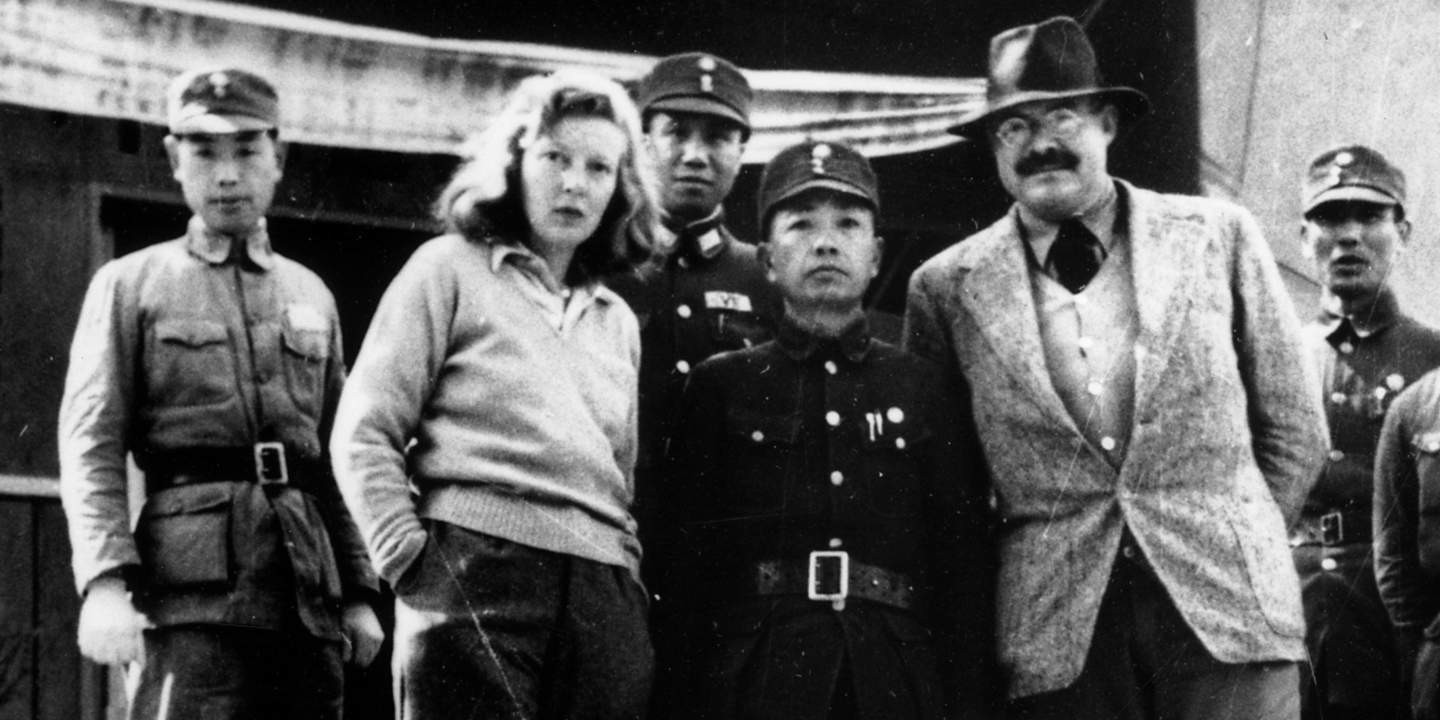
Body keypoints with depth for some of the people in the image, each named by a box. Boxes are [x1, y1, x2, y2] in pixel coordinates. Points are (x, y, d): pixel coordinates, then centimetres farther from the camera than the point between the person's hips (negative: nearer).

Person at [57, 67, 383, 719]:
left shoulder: (311, 296, 21)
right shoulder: (130, 285, 9)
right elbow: (90, 448, -1)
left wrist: (358, 592, 11)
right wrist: (106, 581, -15)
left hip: (308, 592, 4)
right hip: (194, 587, -4)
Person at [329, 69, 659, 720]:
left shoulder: (618, 323, 24)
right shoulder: (450, 269, 8)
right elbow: (363, 434, 1)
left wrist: (629, 571, 11)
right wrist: (411, 559, -7)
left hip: (606, 597, 5)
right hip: (478, 571, -5)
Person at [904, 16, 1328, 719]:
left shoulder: (1219, 237, 6)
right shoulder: (946, 287, 5)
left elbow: (1294, 430, 11)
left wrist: (1238, 548, 7)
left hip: (1225, 613, 0)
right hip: (1056, 639, 0)